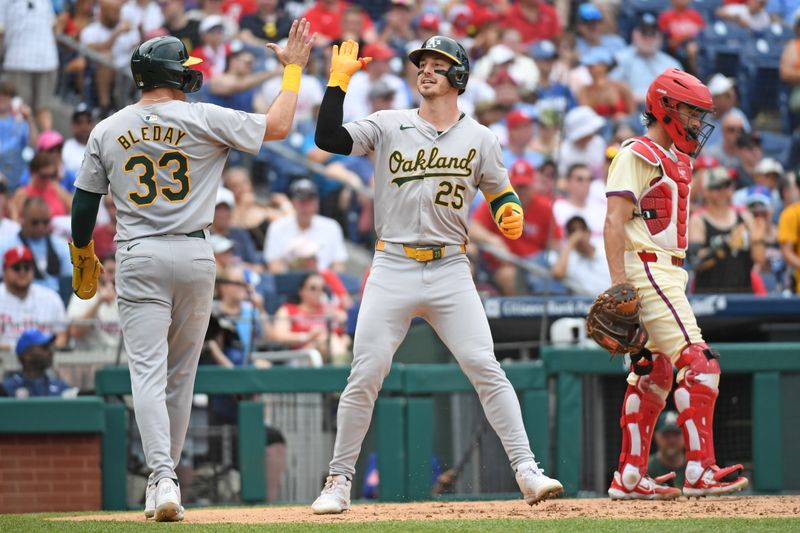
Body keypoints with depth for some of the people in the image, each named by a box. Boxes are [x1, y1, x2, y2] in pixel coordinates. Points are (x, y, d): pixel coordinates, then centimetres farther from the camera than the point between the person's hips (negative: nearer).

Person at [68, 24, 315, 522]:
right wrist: (293, 68, 12)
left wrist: (83, 259, 23)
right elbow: (277, 126, 0)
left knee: (148, 371, -6)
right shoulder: (203, 119, -5)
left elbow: (85, 203, 8)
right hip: (195, 256, 0)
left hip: (138, 257, 0)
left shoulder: (107, 131, 2)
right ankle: (165, 478, 19)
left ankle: (162, 477, -24)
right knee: (180, 375, 13)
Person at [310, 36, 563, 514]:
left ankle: (527, 470, -6)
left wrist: (510, 213, -8)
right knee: (365, 377, -3)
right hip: (392, 269, 0)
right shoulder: (389, 126, 4)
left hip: (450, 272, 0)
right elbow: (329, 139, -6)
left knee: (485, 368, -9)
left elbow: (501, 193, 15)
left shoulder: (480, 138, 7)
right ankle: (339, 480, 8)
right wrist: (340, 80, -12)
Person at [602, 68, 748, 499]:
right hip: (646, 270, -10)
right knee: (698, 364, -17)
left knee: (654, 375, 11)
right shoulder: (637, 155, -10)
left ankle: (629, 478, 16)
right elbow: (615, 221, -17)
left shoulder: (678, 160, 20)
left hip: (669, 274, 10)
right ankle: (701, 471, -21)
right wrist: (618, 284, -25)